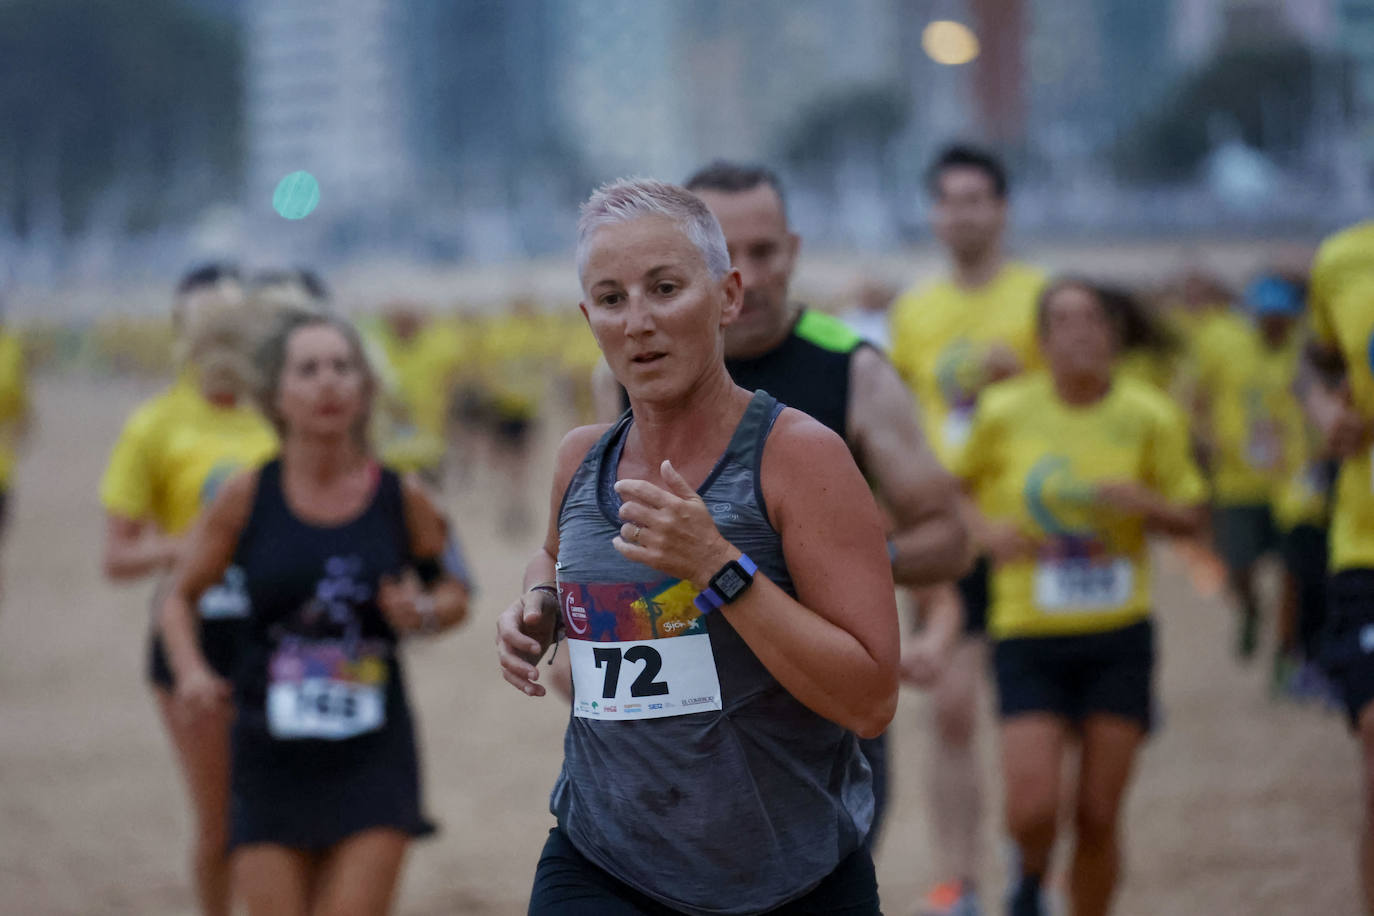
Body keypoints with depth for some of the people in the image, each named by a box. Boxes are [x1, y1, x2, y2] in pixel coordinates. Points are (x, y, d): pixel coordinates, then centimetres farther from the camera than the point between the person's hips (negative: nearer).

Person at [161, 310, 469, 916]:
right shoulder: (246, 496, -3)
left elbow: (454, 593, 14)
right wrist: (191, 671, -10)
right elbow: (180, 597, 8)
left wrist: (425, 613, -9)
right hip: (272, 757, 0)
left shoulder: (402, 498, -1)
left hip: (374, 758, 0)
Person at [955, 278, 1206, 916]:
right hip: (1028, 632, -1)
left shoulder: (1148, 416, 0)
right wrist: (985, 528, -9)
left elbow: (1190, 517, 7)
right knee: (1032, 808, -12)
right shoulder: (1005, 412, -3)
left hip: (1118, 635, 1)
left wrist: (1145, 503, -14)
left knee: (1098, 818, 0)